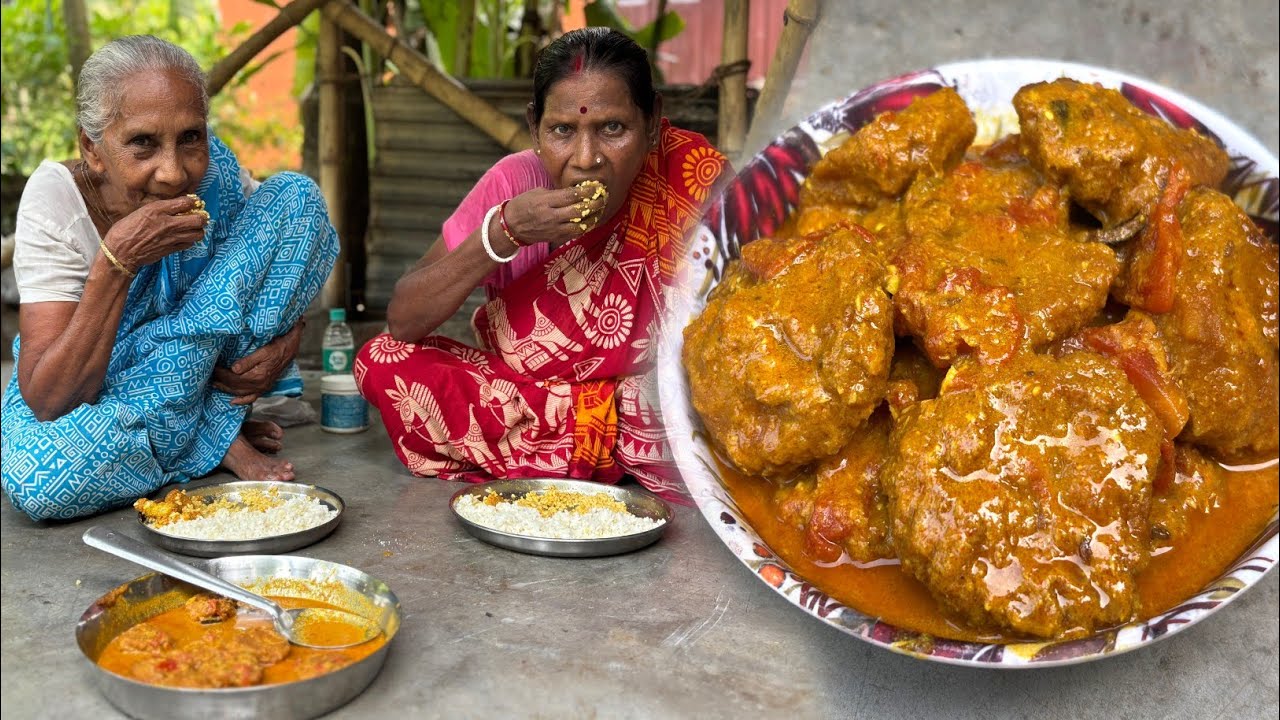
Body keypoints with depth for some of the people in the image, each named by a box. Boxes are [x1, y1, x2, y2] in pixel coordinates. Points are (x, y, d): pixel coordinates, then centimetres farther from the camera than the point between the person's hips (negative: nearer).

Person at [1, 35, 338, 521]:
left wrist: (285, 339, -23)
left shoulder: (215, 174, -18)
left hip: (200, 370, 3)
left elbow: (287, 271, 1)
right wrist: (117, 260, -39)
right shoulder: (55, 200, -24)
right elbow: (47, 402, -30)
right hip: (86, 400, -2)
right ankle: (215, 439, -11)